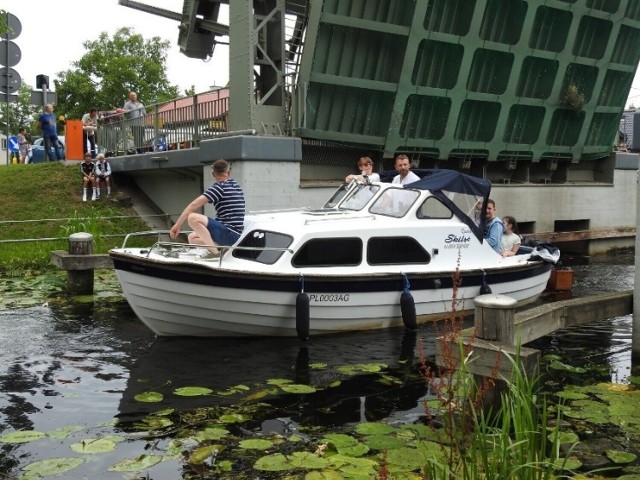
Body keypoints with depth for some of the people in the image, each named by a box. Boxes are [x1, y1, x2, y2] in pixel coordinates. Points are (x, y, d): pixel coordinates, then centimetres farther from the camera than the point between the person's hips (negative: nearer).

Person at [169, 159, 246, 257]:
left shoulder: (219, 187, -9)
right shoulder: (237, 187, 17)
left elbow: (194, 205, -14)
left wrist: (177, 225, -7)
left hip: (229, 234, -9)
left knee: (193, 218, -23)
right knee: (192, 237, 20)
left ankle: (214, 252, -22)